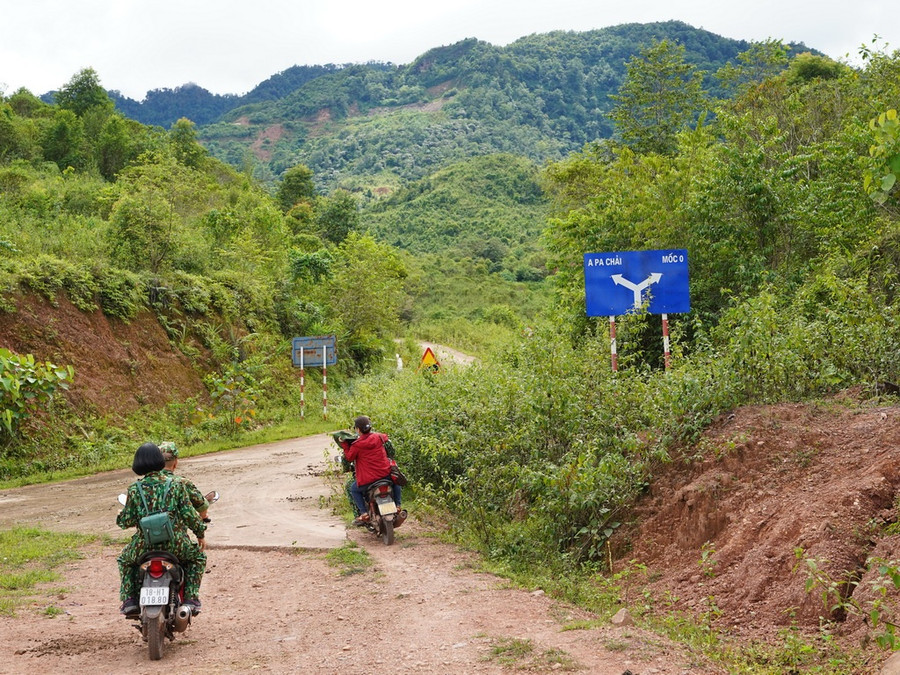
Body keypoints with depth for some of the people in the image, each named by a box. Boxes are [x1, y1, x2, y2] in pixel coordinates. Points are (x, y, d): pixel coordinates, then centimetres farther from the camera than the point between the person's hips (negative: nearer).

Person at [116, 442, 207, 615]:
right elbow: (189, 514, -5)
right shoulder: (176, 485, -5)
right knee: (198, 557, 28)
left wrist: (120, 517, 22)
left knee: (125, 559, 33)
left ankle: (129, 599, 20)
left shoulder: (134, 489, -4)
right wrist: (200, 534, 10)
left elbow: (127, 520, -1)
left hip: (144, 545, 1)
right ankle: (191, 598, 14)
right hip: (175, 543, -1)